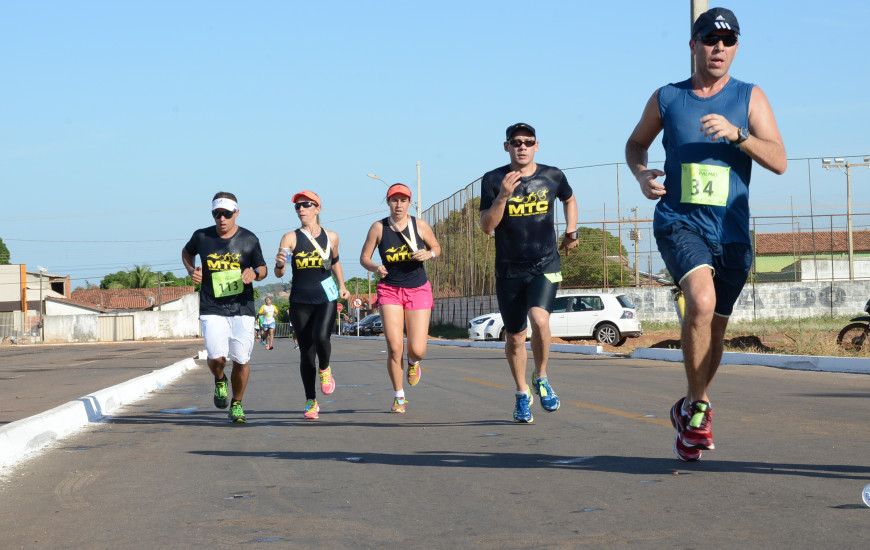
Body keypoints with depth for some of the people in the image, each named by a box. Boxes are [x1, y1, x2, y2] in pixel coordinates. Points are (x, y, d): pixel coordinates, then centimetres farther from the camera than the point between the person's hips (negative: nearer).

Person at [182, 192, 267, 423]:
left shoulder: (249, 239, 1)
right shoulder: (202, 237, 2)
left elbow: (263, 269, 10)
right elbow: (187, 252, 24)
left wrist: (254, 272, -13)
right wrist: (191, 271, 4)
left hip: (242, 310, 0)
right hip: (212, 310, 0)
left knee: (240, 361, -2)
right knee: (216, 357, -17)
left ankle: (236, 404, 22)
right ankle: (220, 381, 20)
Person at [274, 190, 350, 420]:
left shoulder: (331, 237, 6)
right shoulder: (291, 238, -1)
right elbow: (279, 273, -9)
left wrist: (341, 285, 14)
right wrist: (279, 264, -30)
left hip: (326, 298, 0)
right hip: (300, 301, 0)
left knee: (321, 336, -25)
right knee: (306, 352, 1)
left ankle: (325, 369, 7)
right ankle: (311, 401, 14)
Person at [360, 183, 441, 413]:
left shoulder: (420, 226, -2)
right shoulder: (378, 227, -3)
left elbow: (436, 247, 12)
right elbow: (364, 257, 2)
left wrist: (429, 254, -11)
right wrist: (375, 267, -20)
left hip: (418, 290, 0)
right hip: (390, 290, 0)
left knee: (417, 350, -7)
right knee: (394, 347, -11)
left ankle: (413, 362, 34)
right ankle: (399, 397, 9)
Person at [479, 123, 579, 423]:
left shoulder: (552, 176, 1)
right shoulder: (493, 180, -4)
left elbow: (569, 199, 24)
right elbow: (486, 227, -10)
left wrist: (571, 233, 15)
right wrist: (503, 196, -22)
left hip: (546, 265, -1)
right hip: (509, 270, 1)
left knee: (539, 320, -24)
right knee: (515, 336, 9)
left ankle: (541, 378, 1)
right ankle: (522, 394, 30)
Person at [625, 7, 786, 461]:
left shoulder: (749, 98, 3)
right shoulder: (666, 98, 6)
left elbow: (779, 162, -5)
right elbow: (636, 143, 22)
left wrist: (735, 133, -20)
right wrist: (641, 174, 0)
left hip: (732, 231, 2)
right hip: (679, 222, -2)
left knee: (715, 327, 11)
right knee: (702, 301, -28)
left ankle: (689, 408, 35)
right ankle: (699, 407, -12)